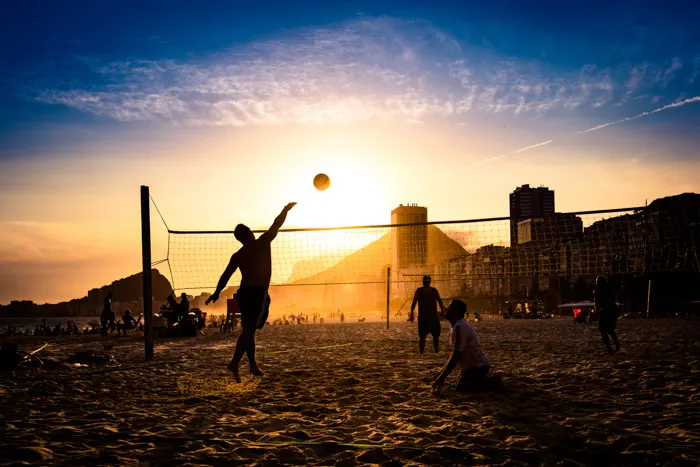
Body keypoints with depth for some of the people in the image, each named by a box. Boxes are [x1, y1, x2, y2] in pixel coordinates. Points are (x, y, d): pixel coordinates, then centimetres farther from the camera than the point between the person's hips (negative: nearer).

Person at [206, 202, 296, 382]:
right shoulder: (262, 244, -4)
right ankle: (234, 362, -23)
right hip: (259, 293, -5)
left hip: (244, 293, 5)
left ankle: (253, 365, 19)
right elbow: (276, 225, 6)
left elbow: (225, 276, 3)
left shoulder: (237, 256, 7)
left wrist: (217, 293, 9)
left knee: (248, 330, 13)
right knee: (249, 330, -10)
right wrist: (286, 210, 19)